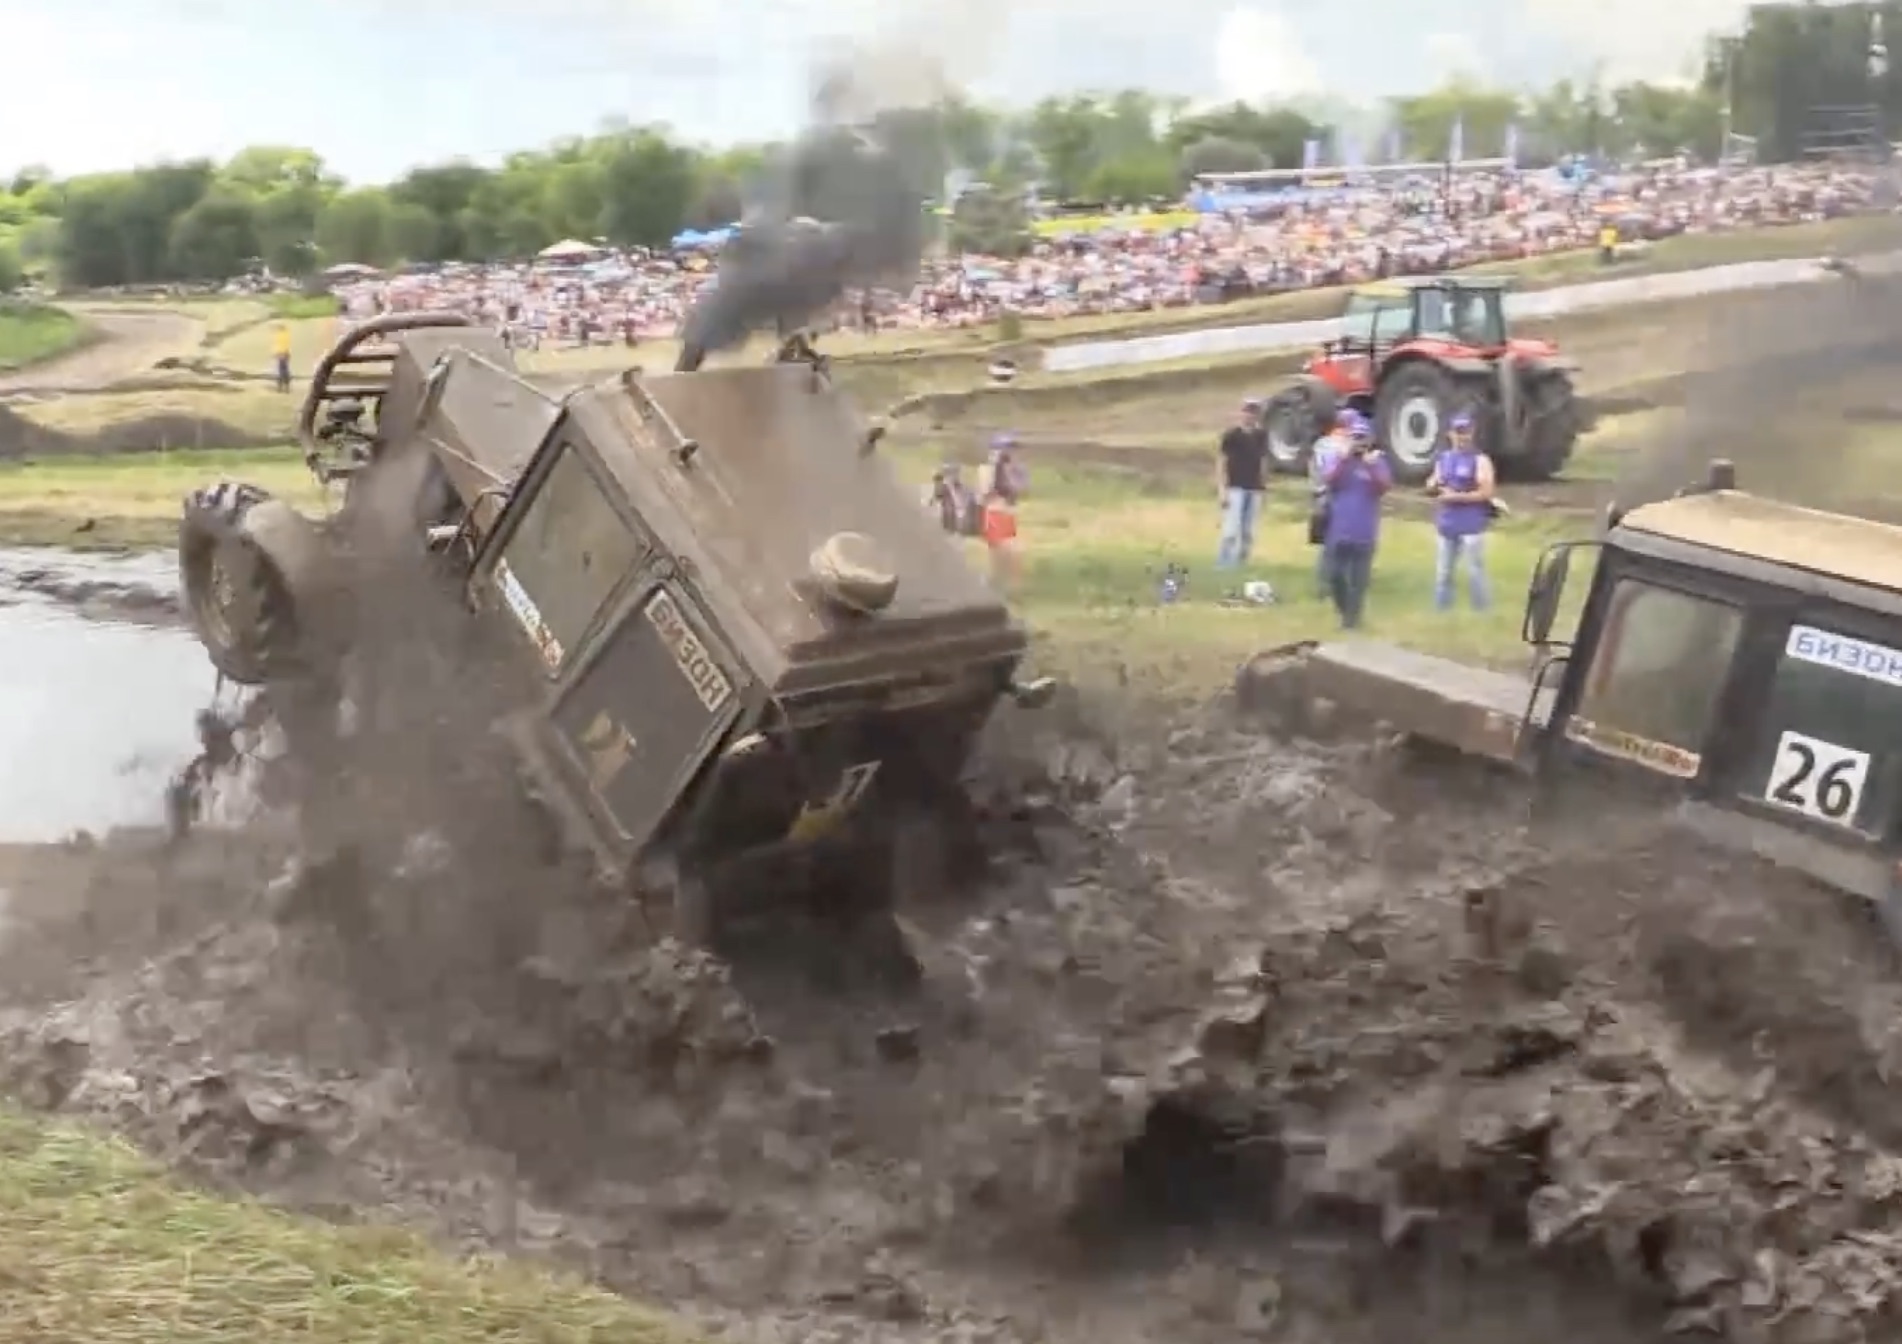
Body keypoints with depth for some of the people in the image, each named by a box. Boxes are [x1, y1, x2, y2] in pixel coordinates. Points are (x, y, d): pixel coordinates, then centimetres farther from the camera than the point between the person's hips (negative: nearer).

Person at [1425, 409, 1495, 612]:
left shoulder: (1480, 460, -7)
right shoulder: (1442, 458, 12)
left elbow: (1486, 493, -14)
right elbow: (1431, 487, 21)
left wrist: (1455, 496, -15)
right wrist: (1435, 486, -3)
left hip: (1471, 525, -6)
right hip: (1447, 525, 6)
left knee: (1475, 572, -4)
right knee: (1442, 573, 11)